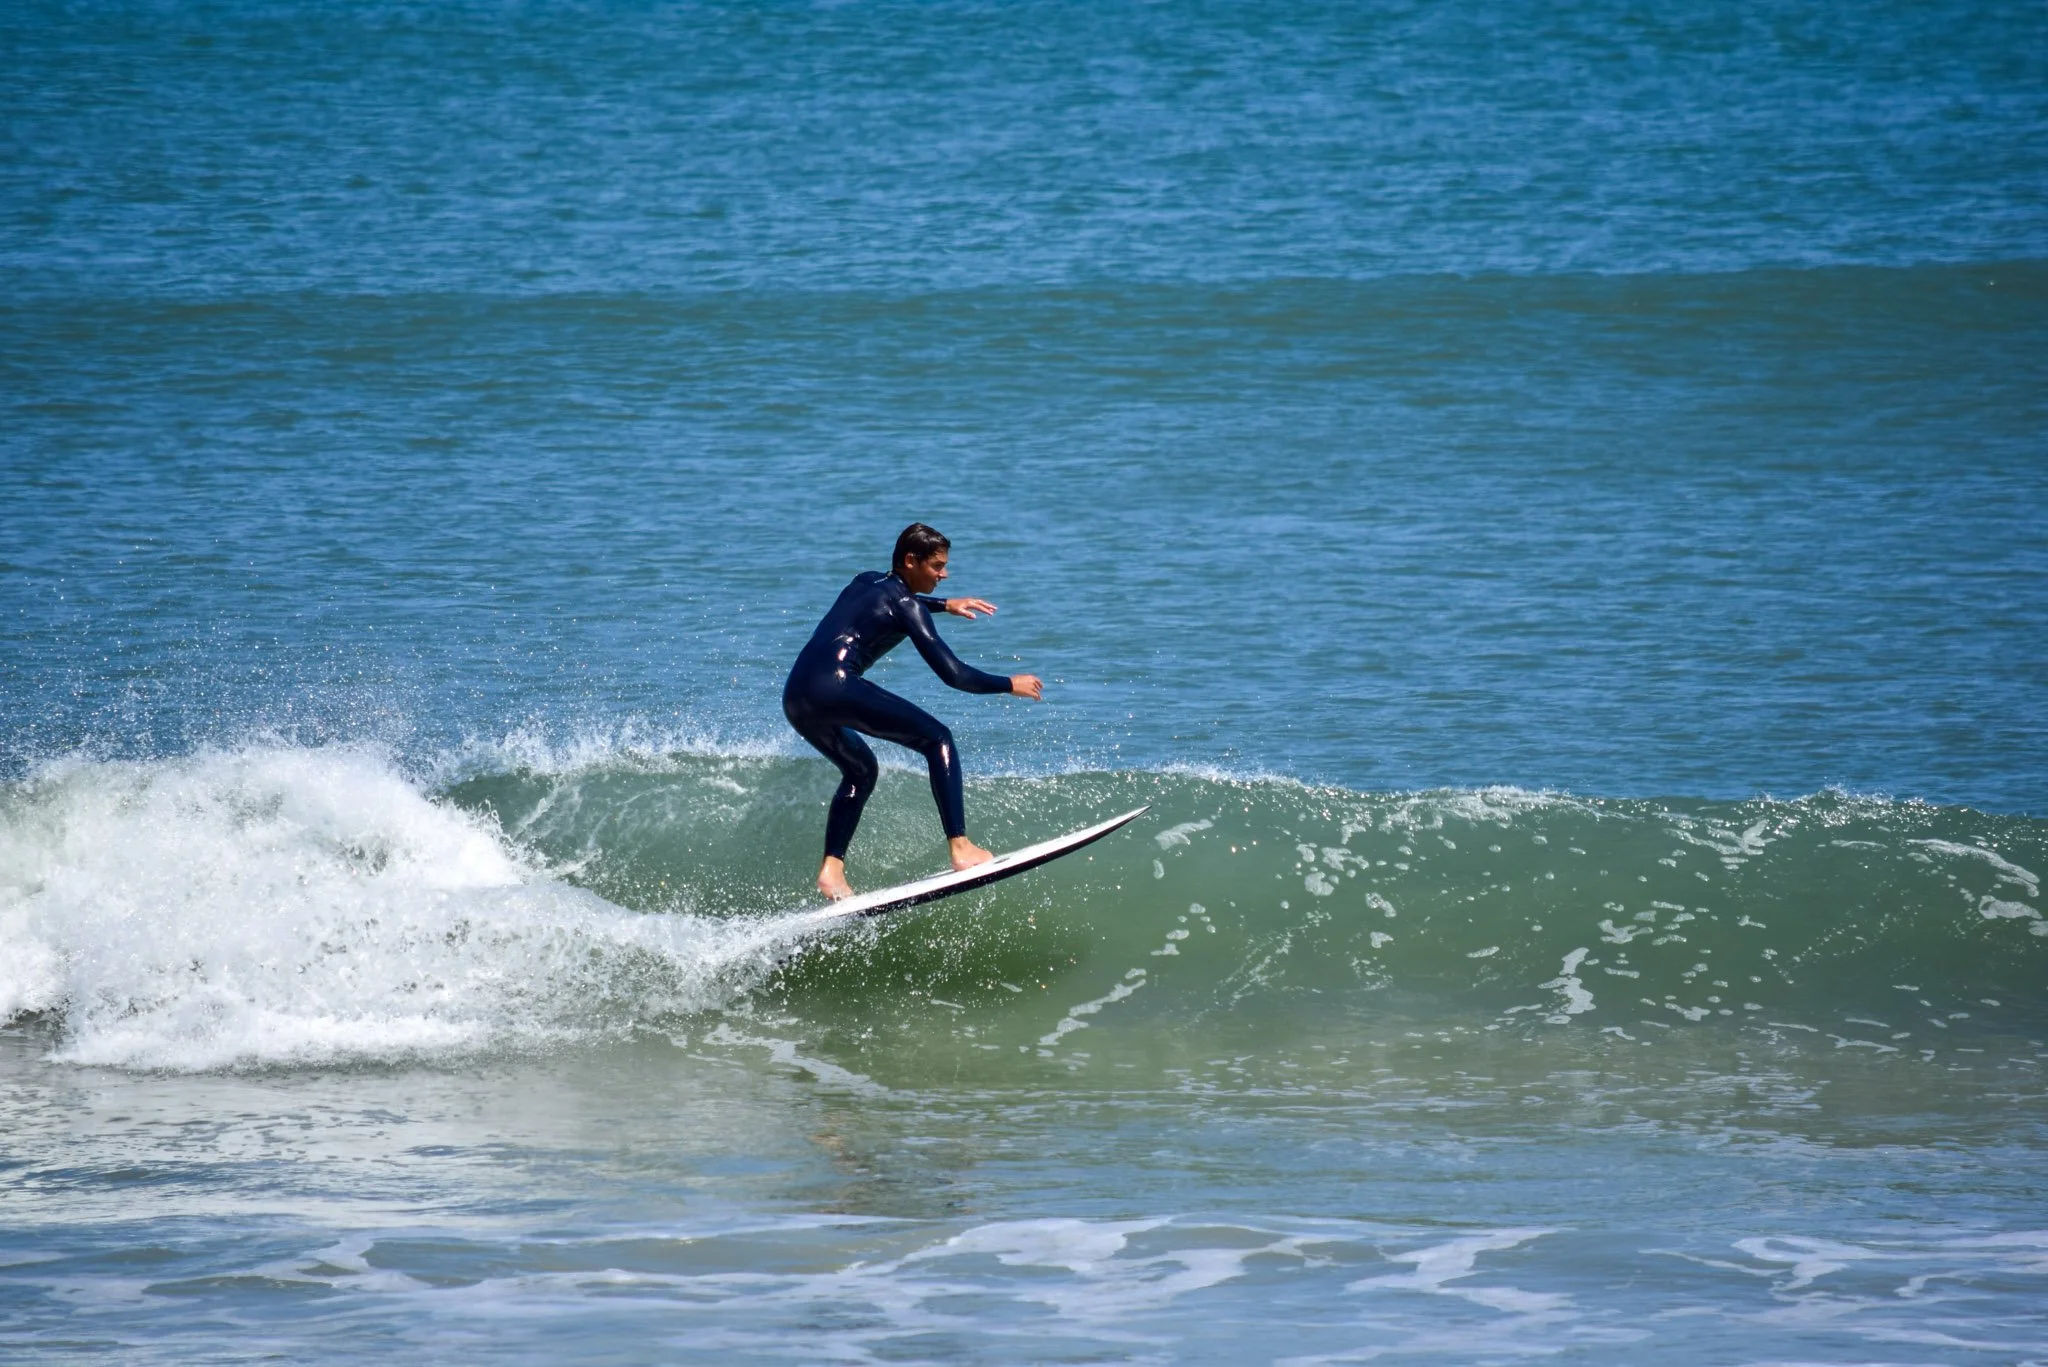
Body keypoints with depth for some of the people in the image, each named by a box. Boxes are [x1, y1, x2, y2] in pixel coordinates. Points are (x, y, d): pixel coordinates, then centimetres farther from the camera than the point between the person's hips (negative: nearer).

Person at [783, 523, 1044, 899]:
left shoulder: (867, 581, 24)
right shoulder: (906, 608, 1)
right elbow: (953, 674, -3)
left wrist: (945, 604, 48)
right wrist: (1011, 685, 10)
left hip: (796, 699, 9)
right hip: (834, 688, -9)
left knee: (860, 771, 29)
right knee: (937, 739, -1)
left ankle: (831, 869, 13)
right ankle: (960, 848, -11)